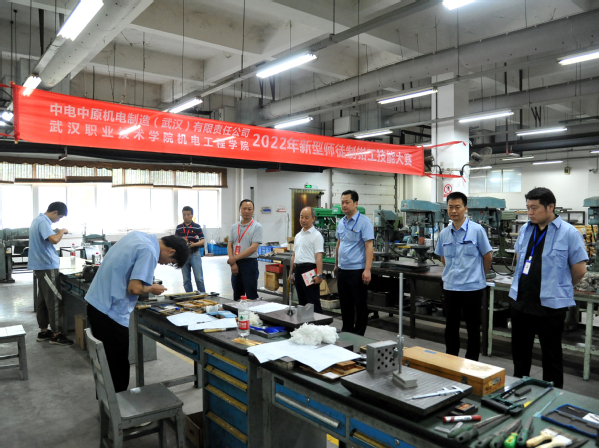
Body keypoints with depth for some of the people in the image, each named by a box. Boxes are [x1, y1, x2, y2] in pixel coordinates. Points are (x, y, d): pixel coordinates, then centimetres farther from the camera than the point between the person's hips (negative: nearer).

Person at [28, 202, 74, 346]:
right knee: (54, 301, -5)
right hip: (47, 266, -11)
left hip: (41, 265, 11)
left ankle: (43, 332, 21)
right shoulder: (43, 222, -18)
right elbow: (54, 240, -31)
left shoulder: (38, 220, 15)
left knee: (43, 300, 14)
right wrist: (62, 231, -15)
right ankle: (56, 335, 1)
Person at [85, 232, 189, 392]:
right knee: (118, 366, 6)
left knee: (108, 361, 23)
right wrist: (152, 288, -4)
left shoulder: (138, 235, 8)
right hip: (111, 312, -9)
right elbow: (134, 288, -24)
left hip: (95, 302, 9)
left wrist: (147, 280, 13)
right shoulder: (149, 252, -19)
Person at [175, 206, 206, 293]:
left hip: (195, 254, -3)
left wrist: (195, 244, -23)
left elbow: (202, 241, -4)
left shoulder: (197, 227, -2)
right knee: (186, 280, 8)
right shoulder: (179, 227, 8)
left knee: (199, 278, -6)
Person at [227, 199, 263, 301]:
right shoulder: (234, 226, 11)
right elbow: (229, 245, 8)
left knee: (251, 296, -2)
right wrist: (233, 263, -6)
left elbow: (253, 248, -14)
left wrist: (234, 258, -13)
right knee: (237, 296, 13)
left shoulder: (257, 226, -6)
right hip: (235, 264, 5)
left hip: (249, 263, -5)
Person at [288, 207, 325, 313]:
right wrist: (291, 273, 18)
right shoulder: (298, 235, 16)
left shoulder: (316, 235, -8)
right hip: (298, 270, 8)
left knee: (313, 302, -5)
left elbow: (319, 256, -16)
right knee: (302, 302, 14)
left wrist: (319, 275, -23)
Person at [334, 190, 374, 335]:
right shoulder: (341, 223, 10)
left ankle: (359, 335, 15)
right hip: (342, 270, 7)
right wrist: (336, 265, 19)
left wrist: (367, 270, -23)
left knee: (360, 304, 4)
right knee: (345, 304, 16)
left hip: (357, 270, -7)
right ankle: (347, 331, 30)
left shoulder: (364, 222, -11)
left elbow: (369, 246, -16)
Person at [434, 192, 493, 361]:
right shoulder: (444, 233, 3)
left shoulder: (477, 230, -9)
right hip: (450, 287, 4)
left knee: (473, 328, 9)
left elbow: (488, 257, -1)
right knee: (451, 327, 13)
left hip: (472, 287, -4)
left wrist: (479, 276, 9)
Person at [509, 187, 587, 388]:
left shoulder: (569, 233, -12)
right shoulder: (525, 229, 5)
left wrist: (560, 289, 6)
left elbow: (580, 270, -6)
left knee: (551, 356, 10)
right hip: (520, 301, 6)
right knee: (519, 350, 18)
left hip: (550, 304, -5)